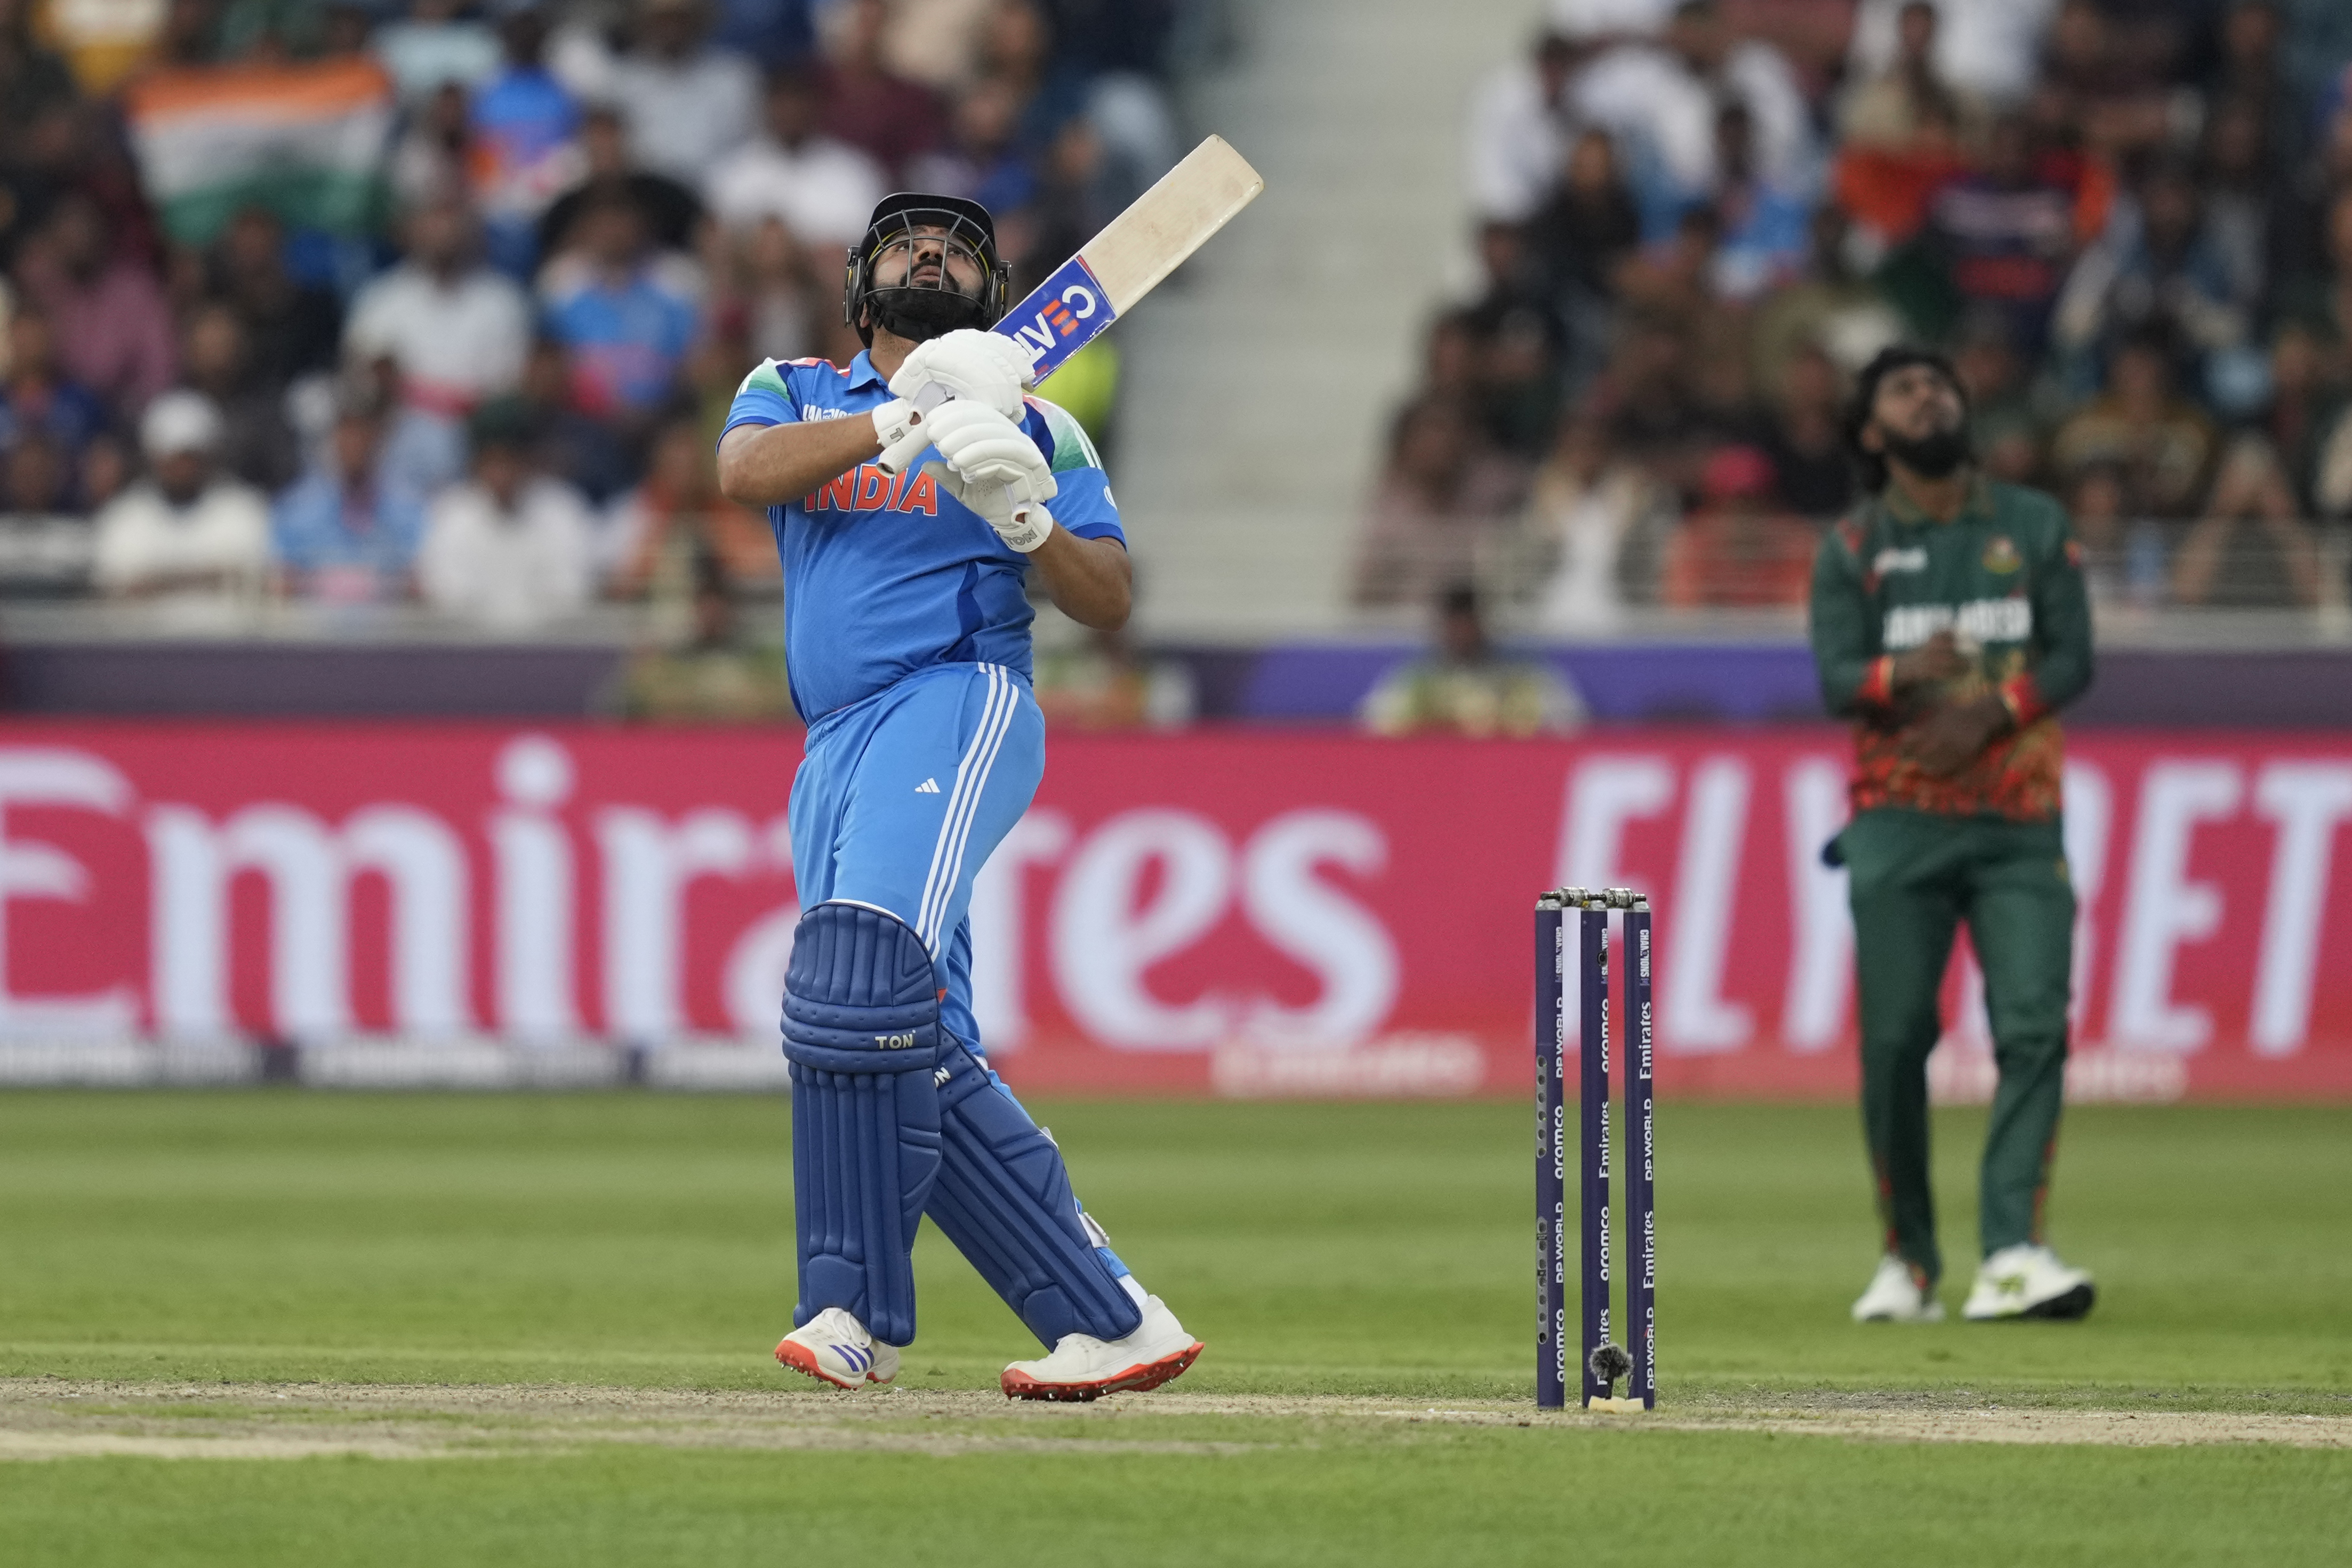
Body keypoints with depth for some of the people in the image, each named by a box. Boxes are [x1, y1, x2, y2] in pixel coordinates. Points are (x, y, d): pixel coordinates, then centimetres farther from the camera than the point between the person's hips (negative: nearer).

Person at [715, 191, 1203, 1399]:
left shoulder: (1036, 429, 15)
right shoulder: (793, 394, 21)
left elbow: (1111, 604, 6)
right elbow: (744, 472, -4)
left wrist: (1024, 518, -12)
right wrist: (905, 420, -15)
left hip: (960, 705, -5)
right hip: (836, 753, 5)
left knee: (857, 979, -28)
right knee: (920, 1064, -4)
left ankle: (857, 1307, -27)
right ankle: (1109, 1321, -1)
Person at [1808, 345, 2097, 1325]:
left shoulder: (2036, 528, 11)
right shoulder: (1853, 549, 8)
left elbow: (2073, 659, 3)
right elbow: (1836, 679, -5)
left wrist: (1988, 713, -14)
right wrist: (1902, 673, -27)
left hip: (2019, 824, 1)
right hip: (1900, 822, -1)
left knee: (2035, 1029, -14)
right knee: (1895, 1039, -5)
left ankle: (2012, 1256, -21)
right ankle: (1908, 1260, 8)